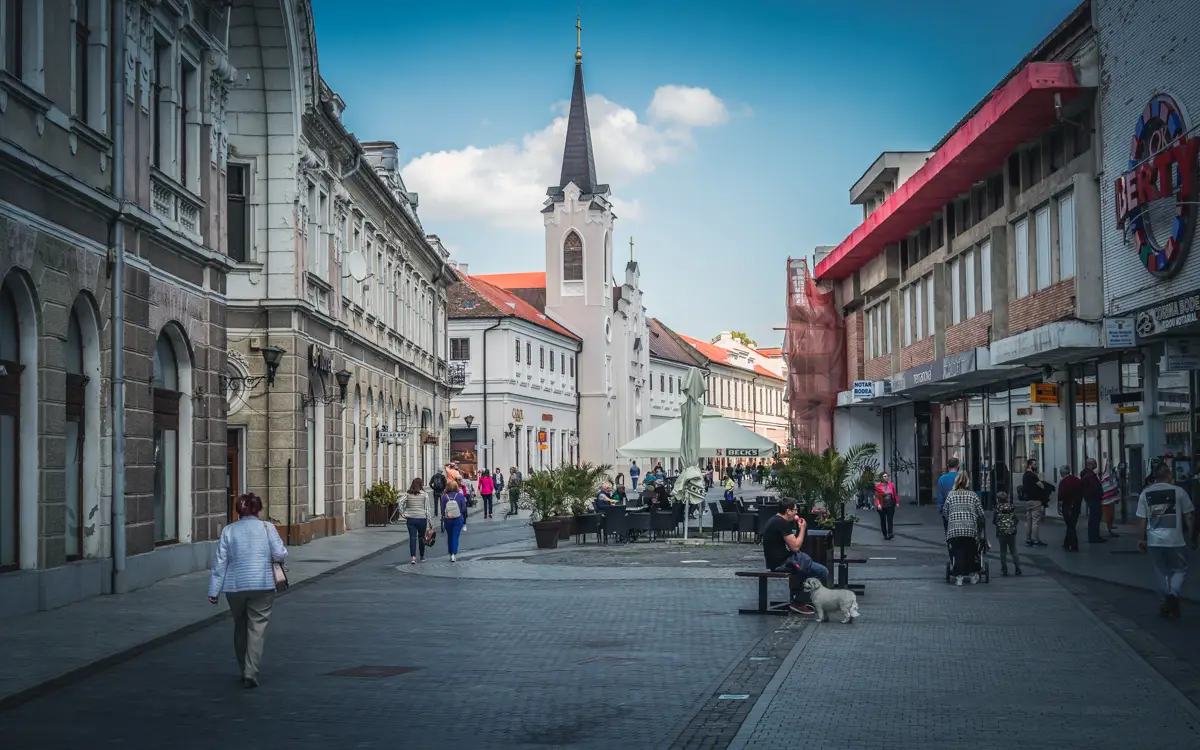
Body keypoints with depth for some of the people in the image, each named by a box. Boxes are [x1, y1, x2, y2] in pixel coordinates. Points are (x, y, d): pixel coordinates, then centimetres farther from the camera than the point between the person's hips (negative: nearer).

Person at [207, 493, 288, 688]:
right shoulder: (267, 527, -1)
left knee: (240, 628, 17)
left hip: (235, 587, 2)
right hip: (262, 586, -2)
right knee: (257, 629, -1)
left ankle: (245, 670, 25)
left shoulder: (228, 531, 4)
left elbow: (219, 562, 1)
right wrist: (279, 558, 16)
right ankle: (251, 672, -14)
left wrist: (213, 590, 4)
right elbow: (280, 555, -8)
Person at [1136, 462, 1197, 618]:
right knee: (1180, 569, 11)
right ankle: (1173, 594, -12)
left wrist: (1143, 539, 13)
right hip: (1175, 539, -2)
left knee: (1161, 572, 14)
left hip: (1154, 540, 2)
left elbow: (1142, 520, 3)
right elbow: (1188, 516, -1)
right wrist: (1192, 536, 8)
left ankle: (1167, 602, 16)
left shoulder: (1145, 494, 2)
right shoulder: (1178, 491, -5)